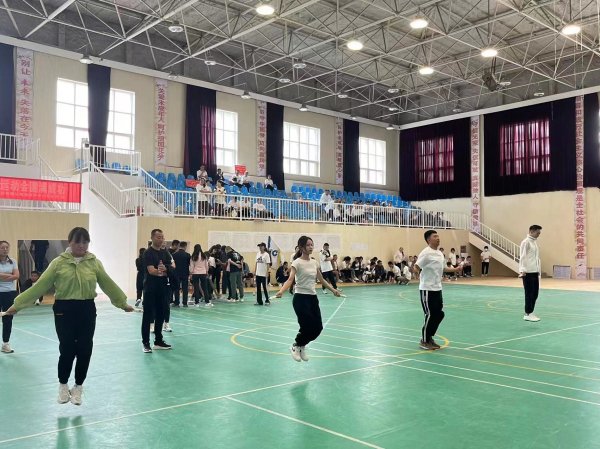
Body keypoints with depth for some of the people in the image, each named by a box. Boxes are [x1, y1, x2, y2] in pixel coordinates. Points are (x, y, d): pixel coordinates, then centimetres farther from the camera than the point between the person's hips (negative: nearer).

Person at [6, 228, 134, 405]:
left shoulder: (94, 263, 1)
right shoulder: (59, 262, -5)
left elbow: (108, 284, 10)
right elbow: (40, 285, -3)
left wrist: (123, 303, 16)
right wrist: (17, 304, -5)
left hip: (87, 310, 2)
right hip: (64, 310, -2)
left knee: (84, 350, 5)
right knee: (67, 349, 0)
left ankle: (78, 387, 26)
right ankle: (63, 385, 27)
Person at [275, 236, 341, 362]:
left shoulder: (314, 262, 9)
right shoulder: (297, 262, -12)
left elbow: (321, 280, 21)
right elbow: (290, 279, -24)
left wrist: (333, 290, 23)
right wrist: (281, 291, -41)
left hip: (313, 297, 7)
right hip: (301, 298, -7)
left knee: (318, 327, 3)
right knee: (308, 327, -11)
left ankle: (301, 346, 27)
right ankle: (295, 346, 18)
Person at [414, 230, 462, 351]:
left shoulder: (440, 253, 11)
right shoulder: (426, 253, -15)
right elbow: (416, 266, -24)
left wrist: (454, 270, 26)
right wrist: (417, 268, -42)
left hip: (437, 288, 8)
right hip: (427, 289, -8)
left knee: (439, 314, 12)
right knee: (430, 315, -3)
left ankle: (430, 338, 26)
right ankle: (424, 341, 11)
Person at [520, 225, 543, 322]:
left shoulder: (535, 242, 17)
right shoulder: (526, 242, -10)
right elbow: (523, 257, -15)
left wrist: (539, 270, 18)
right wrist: (522, 270, -23)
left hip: (535, 272, 9)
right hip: (528, 273, -9)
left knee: (535, 293, 9)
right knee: (529, 294, -4)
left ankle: (530, 312, 17)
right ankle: (527, 314, 2)